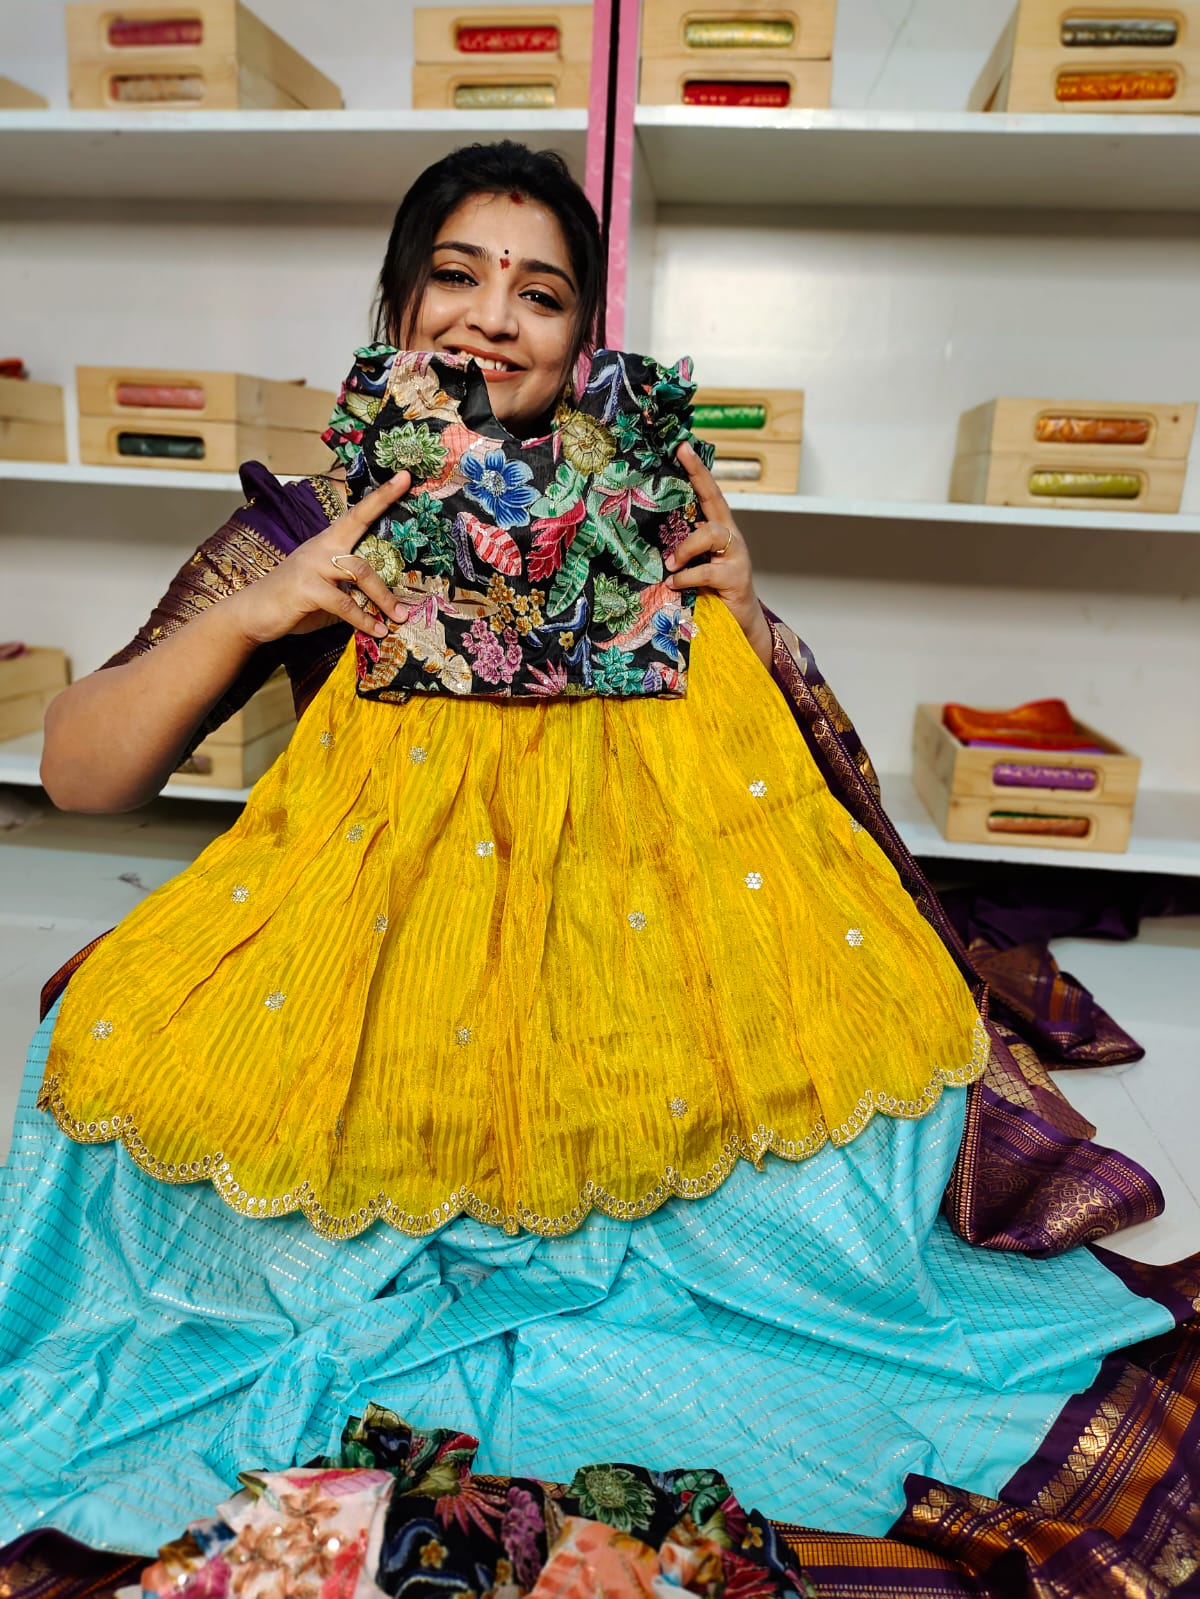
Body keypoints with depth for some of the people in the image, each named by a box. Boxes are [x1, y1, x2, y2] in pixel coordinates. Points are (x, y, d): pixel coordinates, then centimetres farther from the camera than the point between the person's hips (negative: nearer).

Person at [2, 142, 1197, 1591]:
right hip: (369, 1017, 0)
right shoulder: (307, 536, -1)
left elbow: (831, 788, 7)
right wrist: (249, 614, -16)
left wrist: (749, 622, -10)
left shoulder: (647, 521, 1)